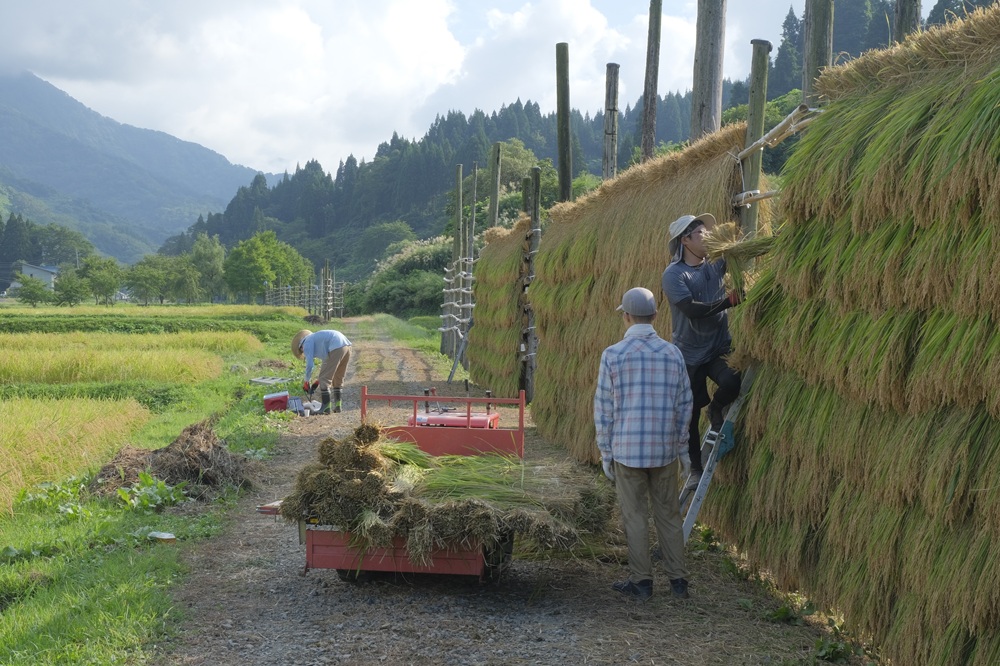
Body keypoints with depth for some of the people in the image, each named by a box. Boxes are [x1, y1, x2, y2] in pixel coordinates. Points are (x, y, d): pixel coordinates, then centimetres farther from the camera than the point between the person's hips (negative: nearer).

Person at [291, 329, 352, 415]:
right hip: (347, 346, 9)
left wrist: (306, 381, 11)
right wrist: (318, 380, 36)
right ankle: (337, 406, 24)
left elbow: (309, 364, -1)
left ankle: (326, 407, -3)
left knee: (324, 380, -1)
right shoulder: (317, 340, 34)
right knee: (338, 378, 22)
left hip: (336, 348, -9)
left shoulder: (307, 343, 8)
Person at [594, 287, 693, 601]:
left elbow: (603, 408, -5)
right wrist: (679, 446, 16)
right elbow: (684, 405, 6)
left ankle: (641, 581, 11)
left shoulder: (613, 355, -9)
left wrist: (605, 452, 3)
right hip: (664, 449, 3)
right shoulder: (672, 354, 0)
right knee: (669, 514, 12)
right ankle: (678, 578, 15)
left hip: (627, 450, -3)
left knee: (635, 516, 6)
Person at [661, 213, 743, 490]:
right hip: (689, 354, -3)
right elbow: (691, 309, -23)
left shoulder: (716, 264, 4)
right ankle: (695, 469, 21)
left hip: (719, 349, 3)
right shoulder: (674, 274, -12)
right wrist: (727, 302, -23)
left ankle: (716, 409, 9)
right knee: (690, 415, 5)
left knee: (732, 382, -27)